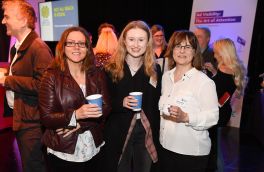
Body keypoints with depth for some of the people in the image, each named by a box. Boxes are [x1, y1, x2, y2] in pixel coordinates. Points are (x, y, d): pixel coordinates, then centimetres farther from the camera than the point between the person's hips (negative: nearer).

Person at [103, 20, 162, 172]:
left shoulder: (155, 70, 2)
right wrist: (121, 102, -21)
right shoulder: (111, 69, -6)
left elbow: (157, 105, 5)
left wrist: (156, 135, 2)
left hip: (146, 131, 2)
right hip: (118, 132, -2)